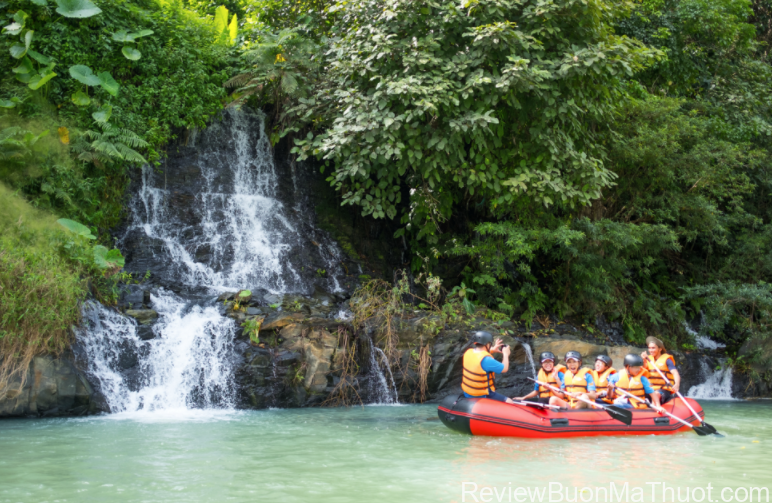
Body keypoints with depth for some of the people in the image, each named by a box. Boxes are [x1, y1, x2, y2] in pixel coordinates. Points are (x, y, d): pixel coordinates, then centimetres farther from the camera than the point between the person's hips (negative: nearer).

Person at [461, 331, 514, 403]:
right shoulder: (486, 360, -27)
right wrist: (506, 354, 0)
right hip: (482, 396, -9)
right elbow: (504, 369, -15)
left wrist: (492, 350, 20)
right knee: (509, 403, -2)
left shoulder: (468, 352, -4)